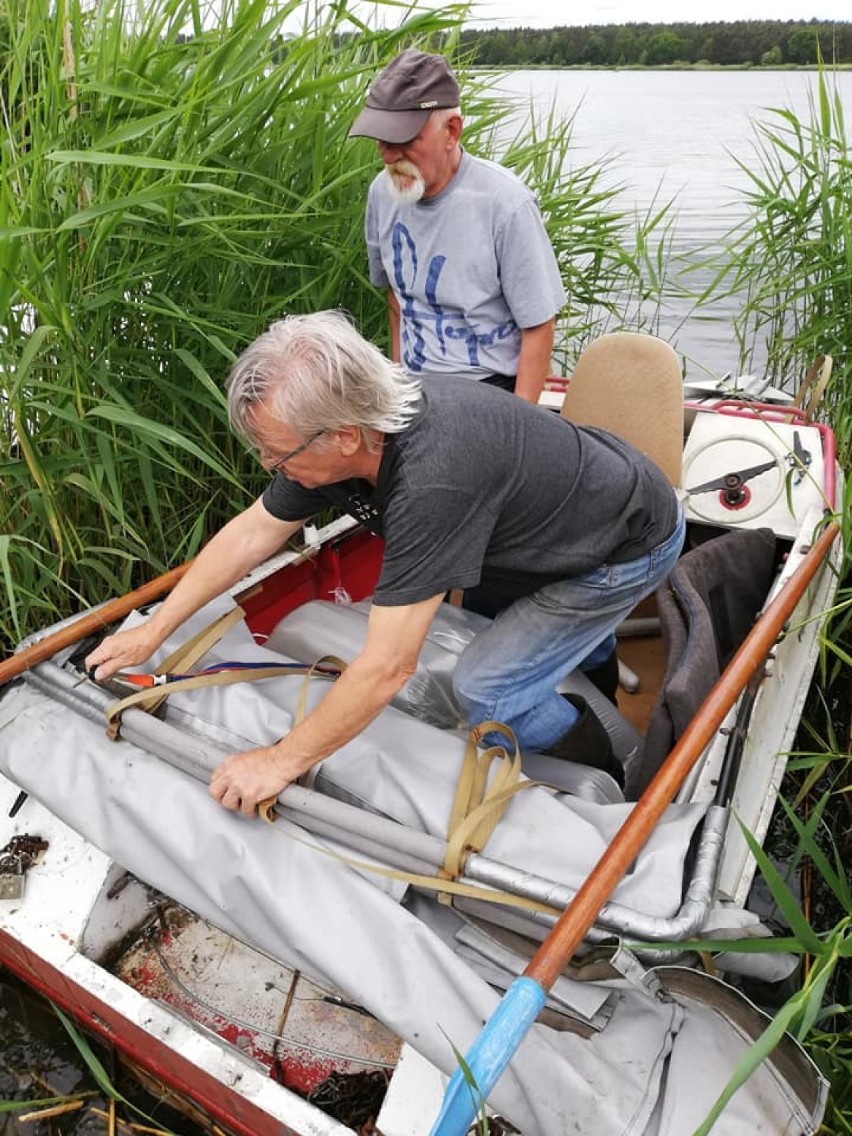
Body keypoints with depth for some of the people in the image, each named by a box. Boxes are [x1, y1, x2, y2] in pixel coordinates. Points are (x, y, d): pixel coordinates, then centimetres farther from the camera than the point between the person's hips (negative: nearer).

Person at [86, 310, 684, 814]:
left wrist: (280, 761, -23)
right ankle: (590, 648, 46)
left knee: (486, 686, -8)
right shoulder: (350, 418, -15)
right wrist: (153, 631, 2)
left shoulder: (432, 480, -41)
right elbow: (253, 532, -3)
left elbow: (388, 667, -36)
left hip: (633, 539, -8)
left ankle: (593, 766, 22)